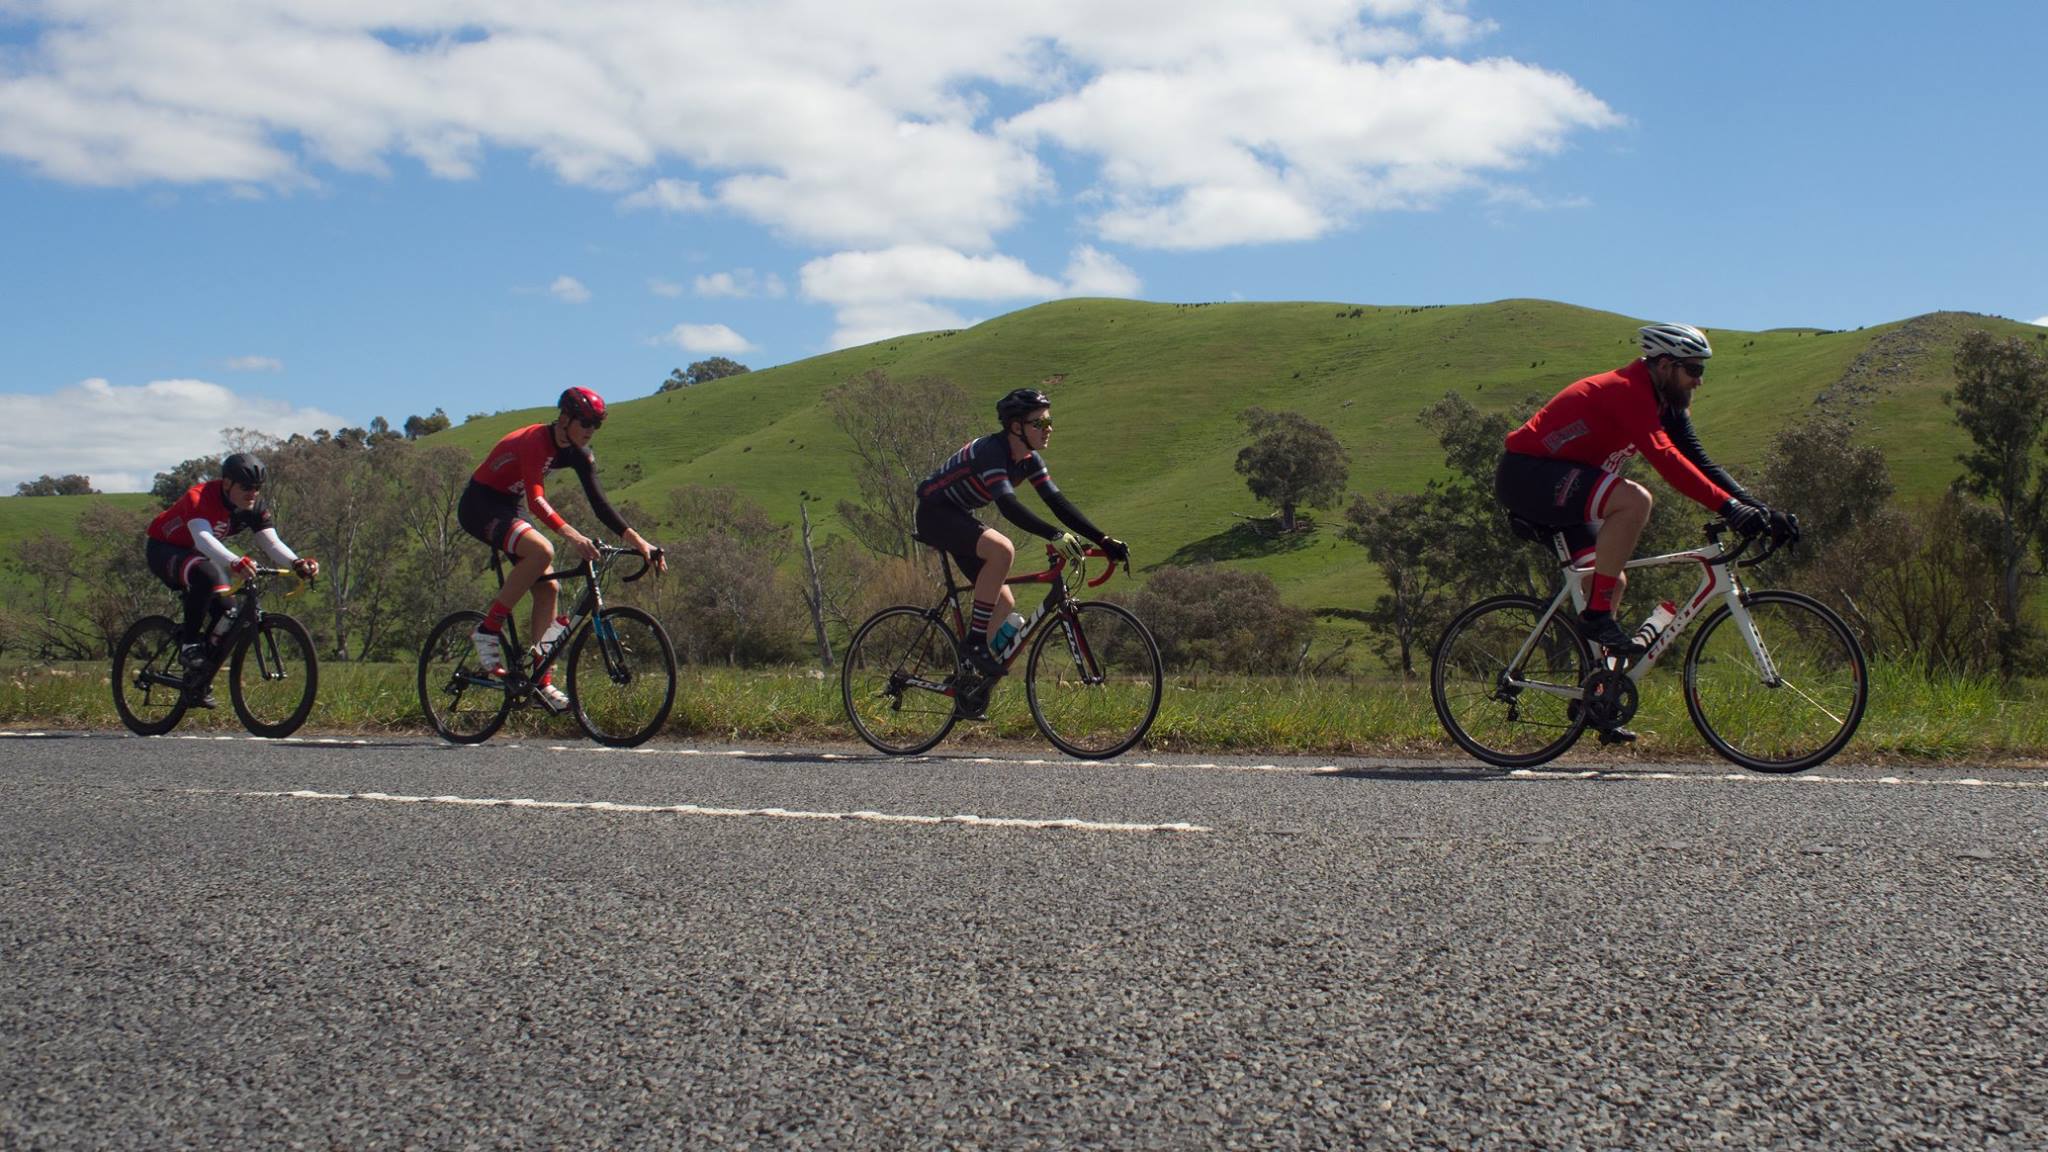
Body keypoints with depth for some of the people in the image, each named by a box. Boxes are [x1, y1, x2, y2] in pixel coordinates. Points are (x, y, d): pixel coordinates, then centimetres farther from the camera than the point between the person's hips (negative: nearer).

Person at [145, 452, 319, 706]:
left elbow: (272, 542, -24)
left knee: (229, 611, -12)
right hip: (164, 550, -7)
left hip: (200, 555, 7)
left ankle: (199, 684, 5)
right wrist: (235, 563, -66)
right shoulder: (199, 497, -33)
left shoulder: (256, 507, -15)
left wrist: (297, 563, -45)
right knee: (206, 575, -39)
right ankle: (188, 644, -23)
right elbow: (203, 538, -48)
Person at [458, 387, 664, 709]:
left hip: (507, 508, 9)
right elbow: (536, 500, -38)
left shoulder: (577, 453, -3)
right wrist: (571, 536, -52)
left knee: (547, 587, -2)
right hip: (479, 505, -8)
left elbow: (599, 502, -6)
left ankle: (541, 679, 1)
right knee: (541, 550, -33)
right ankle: (488, 629, -21)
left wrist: (637, 540, -17)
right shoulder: (535, 441, -27)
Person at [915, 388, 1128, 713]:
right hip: (935, 513, -9)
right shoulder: (991, 451, -28)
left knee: (1004, 604, 1)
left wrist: (1103, 540, -15)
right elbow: (1008, 505, -41)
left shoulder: (1028, 460, -2)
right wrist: (1055, 536, -51)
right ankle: (975, 642, -25)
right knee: (1002, 549, -34)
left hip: (960, 517, 9)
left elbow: (1057, 502, -6)